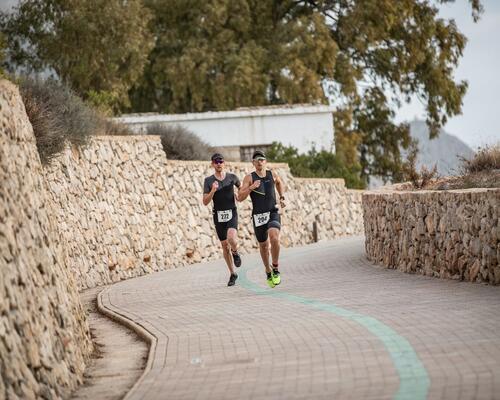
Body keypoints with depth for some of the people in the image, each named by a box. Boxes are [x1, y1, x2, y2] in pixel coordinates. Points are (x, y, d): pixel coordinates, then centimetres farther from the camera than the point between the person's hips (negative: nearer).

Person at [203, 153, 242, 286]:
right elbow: (205, 202, -6)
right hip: (218, 215, 1)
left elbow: (241, 186, 24)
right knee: (225, 245, 7)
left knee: (231, 238, -28)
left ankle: (235, 253, 7)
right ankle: (233, 274, 21)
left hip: (231, 214, -1)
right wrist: (213, 191, -20)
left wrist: (237, 194, 8)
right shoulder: (208, 181, -2)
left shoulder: (232, 177, 1)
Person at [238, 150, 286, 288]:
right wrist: (251, 187, -24)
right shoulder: (249, 178, -3)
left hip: (273, 214, 0)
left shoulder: (273, 174, 5)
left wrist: (282, 197, 18)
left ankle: (276, 269, -10)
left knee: (274, 238, -26)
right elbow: (240, 198, -11)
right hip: (258, 216, 0)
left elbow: (280, 183, 30)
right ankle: (268, 271, 37)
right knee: (263, 245, 12)